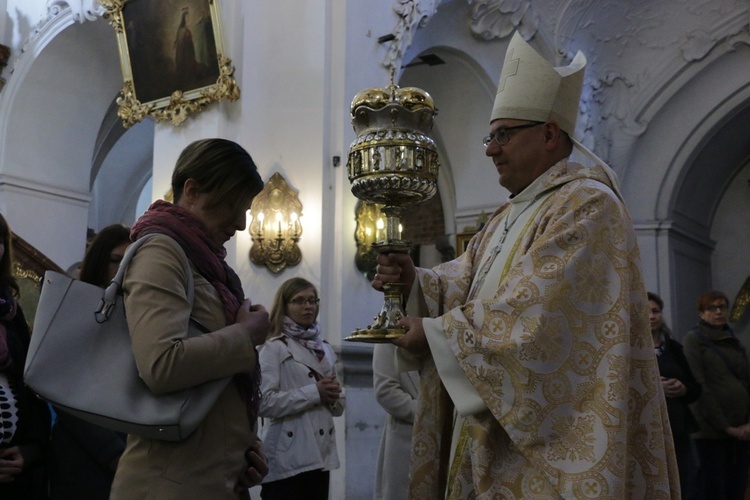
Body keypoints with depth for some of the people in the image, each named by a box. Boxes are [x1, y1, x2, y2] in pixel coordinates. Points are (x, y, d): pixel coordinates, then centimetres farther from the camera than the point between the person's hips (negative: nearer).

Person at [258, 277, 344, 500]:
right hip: (288, 460, -6)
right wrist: (315, 392, -16)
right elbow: (265, 403, -19)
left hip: (320, 456, 6)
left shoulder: (325, 349, 14)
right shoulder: (275, 348, -6)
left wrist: (332, 396, -3)